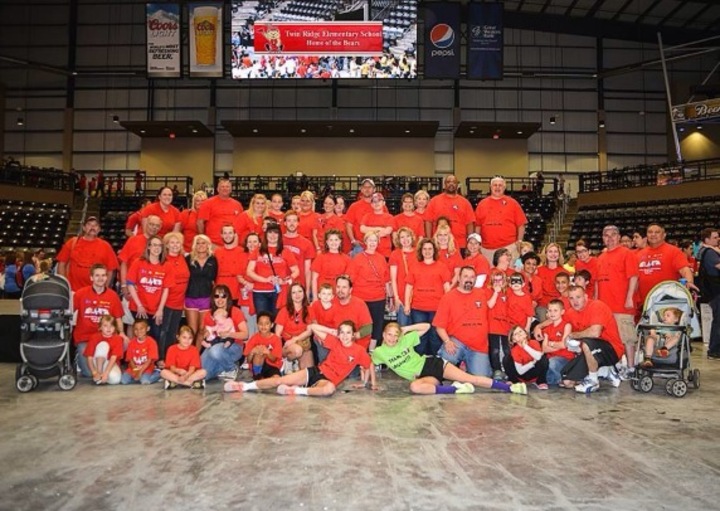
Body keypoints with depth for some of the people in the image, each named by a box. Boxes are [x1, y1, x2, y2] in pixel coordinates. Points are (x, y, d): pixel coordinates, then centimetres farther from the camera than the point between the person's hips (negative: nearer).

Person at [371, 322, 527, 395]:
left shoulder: (405, 340, -1)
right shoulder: (379, 352, -2)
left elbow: (426, 326, 5)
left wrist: (407, 328, -5)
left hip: (431, 363, 0)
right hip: (422, 376, 0)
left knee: (469, 378, -13)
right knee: (414, 387, -39)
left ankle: (511, 387, -13)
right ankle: (456, 389, -29)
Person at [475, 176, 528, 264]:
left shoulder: (512, 203, 5)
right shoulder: (482, 203, 10)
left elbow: (521, 224, 4)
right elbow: (477, 225, 11)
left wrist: (519, 241, -3)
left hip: (508, 247, -2)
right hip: (487, 248, 2)